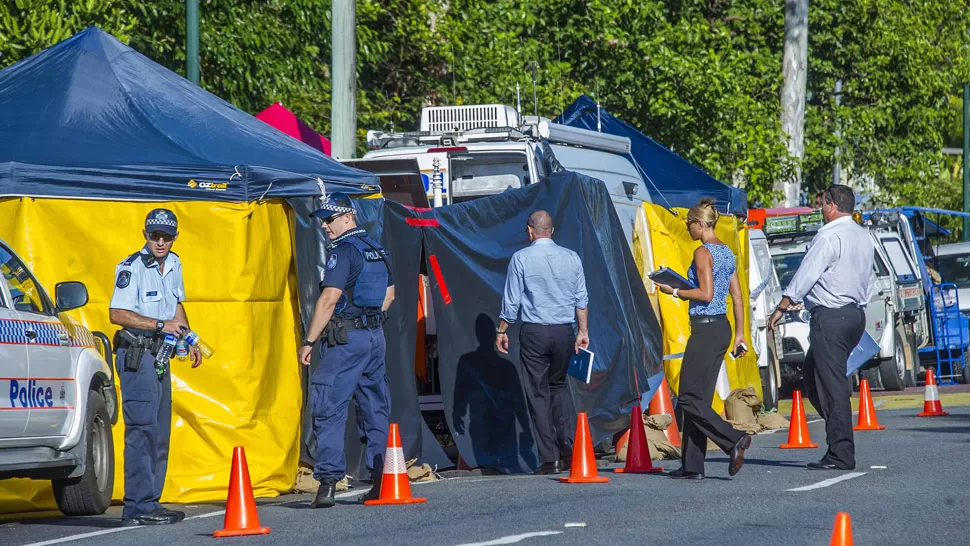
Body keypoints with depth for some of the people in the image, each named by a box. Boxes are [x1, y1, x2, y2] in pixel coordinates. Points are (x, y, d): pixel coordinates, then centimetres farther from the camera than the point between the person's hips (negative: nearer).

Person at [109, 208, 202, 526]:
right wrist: (161, 325, -23)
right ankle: (139, 508, -14)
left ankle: (149, 503, 16)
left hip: (160, 354, 9)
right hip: (136, 354, -9)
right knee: (142, 429, -13)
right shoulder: (131, 268, -14)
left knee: (160, 432, 10)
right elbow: (117, 314, -21)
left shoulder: (173, 264, 12)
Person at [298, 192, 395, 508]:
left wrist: (309, 342, -16)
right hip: (375, 335, 8)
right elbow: (389, 295, 25)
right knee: (375, 408, 11)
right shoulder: (377, 250, 15)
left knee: (329, 409, -8)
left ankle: (328, 482, -15)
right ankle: (381, 479, 11)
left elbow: (329, 299, -18)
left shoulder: (343, 251, -12)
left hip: (346, 339, -8)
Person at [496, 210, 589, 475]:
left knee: (539, 394, 2)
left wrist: (501, 330, 8)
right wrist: (582, 331, 14)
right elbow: (581, 299, 6)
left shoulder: (521, 258, -5)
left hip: (534, 333, -3)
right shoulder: (571, 257, 4)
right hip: (565, 331, 3)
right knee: (559, 385, 20)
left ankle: (549, 459, -1)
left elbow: (512, 301, -3)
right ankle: (568, 443, 1)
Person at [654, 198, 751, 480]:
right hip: (723, 327, 9)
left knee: (689, 399, -5)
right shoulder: (727, 252, 14)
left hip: (706, 327, -9)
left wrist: (675, 291, -8)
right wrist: (740, 334, 19)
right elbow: (738, 296, 15)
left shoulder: (703, 252, -12)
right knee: (700, 398, 10)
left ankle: (733, 439, -19)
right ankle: (692, 465, 10)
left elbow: (706, 294, -20)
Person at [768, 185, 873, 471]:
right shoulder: (863, 236, 15)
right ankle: (840, 434, 11)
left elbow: (806, 275, -15)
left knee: (832, 383, -7)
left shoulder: (829, 236, -13)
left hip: (830, 316, -9)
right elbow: (869, 278, 20)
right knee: (812, 374, 18)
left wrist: (781, 308, -9)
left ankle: (841, 455, -8)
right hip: (856, 313, 9)